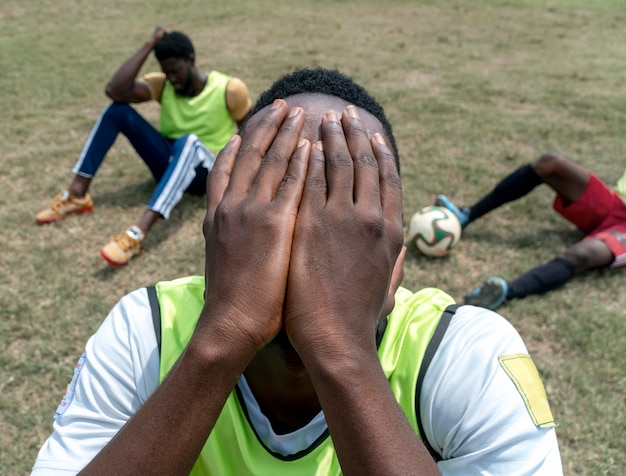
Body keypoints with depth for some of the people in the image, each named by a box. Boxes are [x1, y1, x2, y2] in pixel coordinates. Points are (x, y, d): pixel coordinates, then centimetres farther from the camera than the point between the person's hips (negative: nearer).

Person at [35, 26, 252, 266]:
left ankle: (137, 233, -56)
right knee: (117, 110, -16)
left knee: (189, 142, -42)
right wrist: (149, 45, -20)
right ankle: (77, 194, -17)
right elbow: (115, 91, -21)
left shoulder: (230, 89, -13)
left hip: (205, 172, -4)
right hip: (169, 162, 4)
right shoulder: (162, 84, -5)